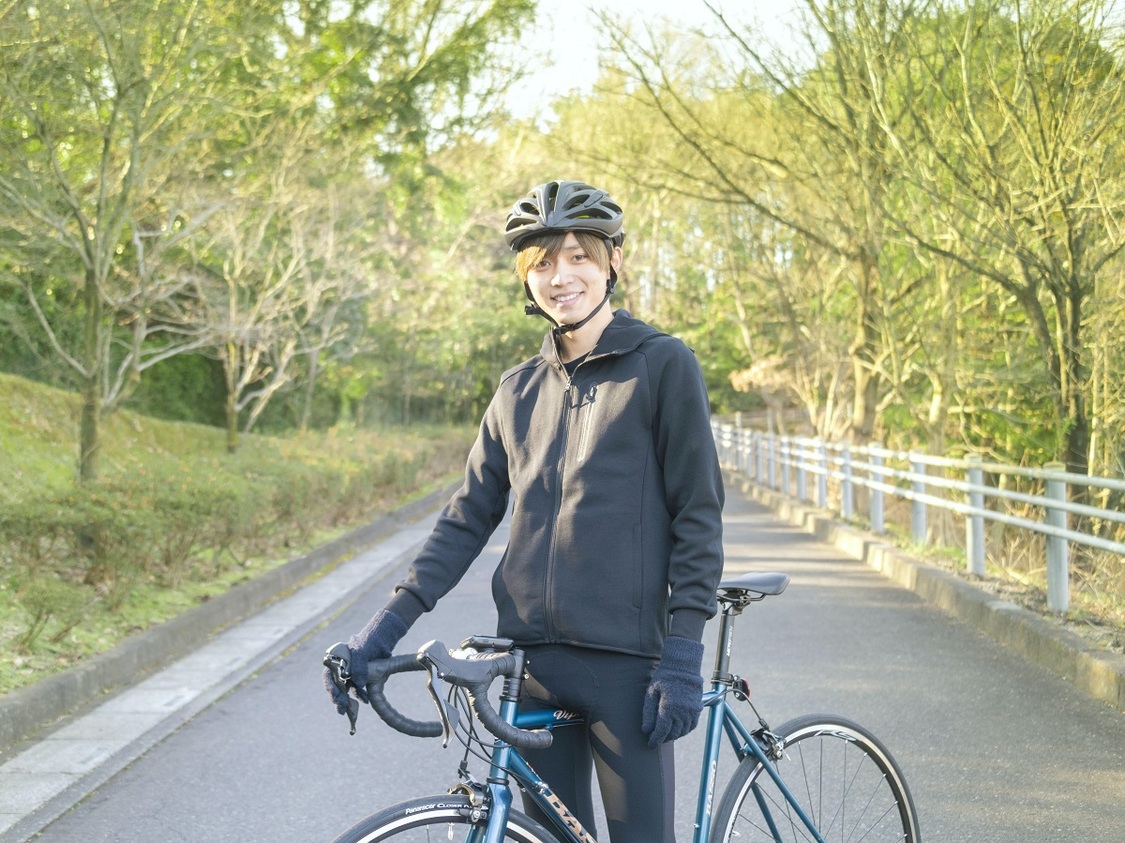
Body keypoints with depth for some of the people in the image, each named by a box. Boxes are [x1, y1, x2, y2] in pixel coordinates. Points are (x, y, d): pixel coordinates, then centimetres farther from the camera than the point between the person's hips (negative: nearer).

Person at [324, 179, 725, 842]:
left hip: (625, 661, -5)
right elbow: (469, 516, 12)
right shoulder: (520, 389, 12)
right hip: (533, 661, 5)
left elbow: (698, 515, -5)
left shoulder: (663, 365, -3)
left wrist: (684, 656, -12)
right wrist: (390, 624, 2)